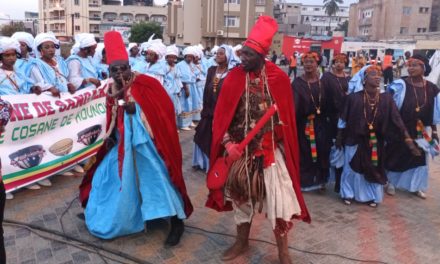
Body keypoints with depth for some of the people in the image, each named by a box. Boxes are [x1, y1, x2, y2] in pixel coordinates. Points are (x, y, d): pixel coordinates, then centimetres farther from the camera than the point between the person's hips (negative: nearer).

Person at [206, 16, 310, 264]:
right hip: (240, 147, 2)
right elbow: (221, 115, -4)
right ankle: (242, 240, 35)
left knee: (278, 197, -1)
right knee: (241, 193, 14)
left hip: (271, 148, -2)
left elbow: (287, 115, 0)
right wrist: (227, 143, -14)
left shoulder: (279, 78, -9)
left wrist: (285, 144, 3)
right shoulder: (234, 77, -6)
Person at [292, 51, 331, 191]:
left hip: (320, 124, 3)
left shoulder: (323, 81, 4)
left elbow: (327, 103, 5)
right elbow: (294, 105, -11)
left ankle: (320, 180, 22)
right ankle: (304, 181, 17)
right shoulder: (297, 83, -4)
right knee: (304, 154, 3)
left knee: (321, 153, 7)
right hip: (303, 124, -2)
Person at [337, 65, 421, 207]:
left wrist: (409, 141, -16)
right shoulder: (353, 97, -12)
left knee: (374, 169, 13)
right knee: (353, 168, 11)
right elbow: (344, 119, -5)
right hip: (355, 140, -2)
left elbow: (396, 120, -10)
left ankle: (370, 195, 31)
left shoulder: (386, 98, -6)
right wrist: (339, 138, 0)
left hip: (375, 142, 2)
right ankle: (348, 193, 30)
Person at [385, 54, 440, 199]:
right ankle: (391, 183, 28)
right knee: (396, 155, 10)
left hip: (420, 131, 4)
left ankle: (416, 186, 31)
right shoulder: (400, 85, -13)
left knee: (419, 158, 14)